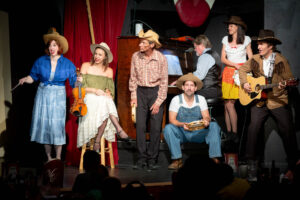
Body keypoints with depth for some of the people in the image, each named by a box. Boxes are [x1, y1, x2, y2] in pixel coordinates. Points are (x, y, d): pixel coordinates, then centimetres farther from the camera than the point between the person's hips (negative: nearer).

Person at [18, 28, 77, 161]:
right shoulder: (41, 61, 0)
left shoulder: (68, 64, -2)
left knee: (57, 126, -4)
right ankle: (48, 158, 14)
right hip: (42, 96, 2)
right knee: (43, 125, 3)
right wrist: (26, 79, -12)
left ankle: (58, 158, 6)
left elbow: (73, 83, -1)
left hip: (58, 97, -2)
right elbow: (33, 76, 8)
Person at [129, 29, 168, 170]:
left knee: (156, 127, -1)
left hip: (156, 91, -2)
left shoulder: (161, 58, -11)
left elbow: (164, 81, -6)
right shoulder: (136, 57, -3)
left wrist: (159, 101, -9)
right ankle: (141, 159, 5)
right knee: (140, 126, -1)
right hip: (141, 91, 2)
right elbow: (133, 77, 6)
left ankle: (152, 159, 7)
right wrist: (133, 95, 1)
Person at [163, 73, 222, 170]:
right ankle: (177, 160, -27)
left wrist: (206, 121, -29)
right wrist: (182, 125, -30)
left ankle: (215, 158, -25)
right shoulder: (176, 100, -3)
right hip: (181, 134, -1)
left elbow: (207, 116, -3)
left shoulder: (201, 99, 4)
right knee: (168, 128, -30)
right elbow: (172, 119, -10)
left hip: (198, 133, 2)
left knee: (214, 126, -22)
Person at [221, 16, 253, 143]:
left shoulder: (246, 39, 4)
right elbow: (223, 59, 6)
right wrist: (236, 65, -9)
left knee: (229, 103, -13)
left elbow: (251, 58, 5)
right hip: (228, 71, 4)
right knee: (227, 103, -2)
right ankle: (229, 132, 4)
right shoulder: (226, 40, 11)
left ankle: (233, 133, -7)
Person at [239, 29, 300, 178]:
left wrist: (284, 85, -27)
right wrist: (244, 83, 3)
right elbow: (242, 69, 19)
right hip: (259, 101, 3)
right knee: (253, 128, -7)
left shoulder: (281, 61, -5)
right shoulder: (255, 60, 5)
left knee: (287, 130, -8)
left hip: (278, 101, -3)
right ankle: (250, 159, 9)